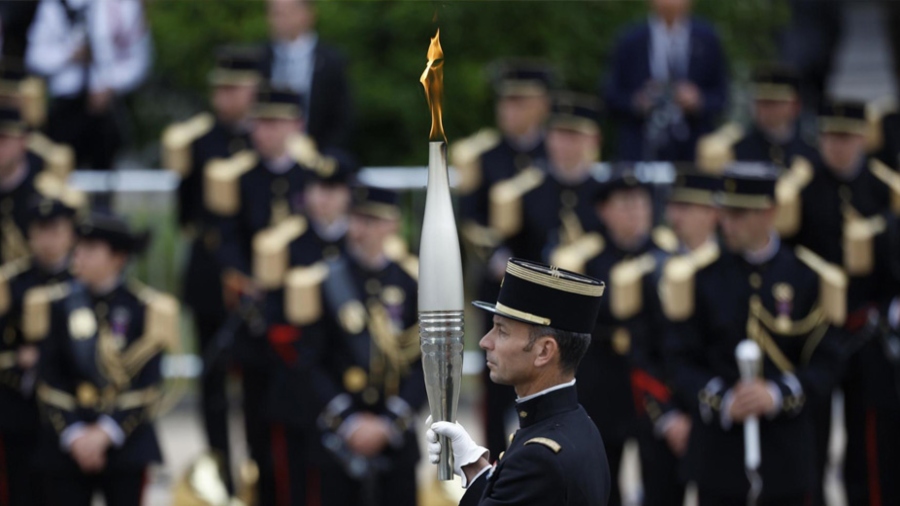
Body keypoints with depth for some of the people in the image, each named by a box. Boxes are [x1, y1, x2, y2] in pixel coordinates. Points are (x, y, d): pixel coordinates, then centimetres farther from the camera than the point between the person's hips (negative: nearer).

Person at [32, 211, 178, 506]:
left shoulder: (145, 309, -2)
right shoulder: (59, 305, 3)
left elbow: (148, 384, -6)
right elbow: (49, 381, 0)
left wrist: (106, 432, -14)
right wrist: (73, 435, -11)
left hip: (125, 444, -1)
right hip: (65, 446, 1)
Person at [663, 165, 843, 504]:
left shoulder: (810, 278, -1)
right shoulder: (696, 275, -1)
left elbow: (825, 364, -2)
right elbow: (682, 361, -2)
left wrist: (778, 395, -21)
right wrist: (722, 401, -21)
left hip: (785, 450, 0)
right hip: (719, 447, 0)